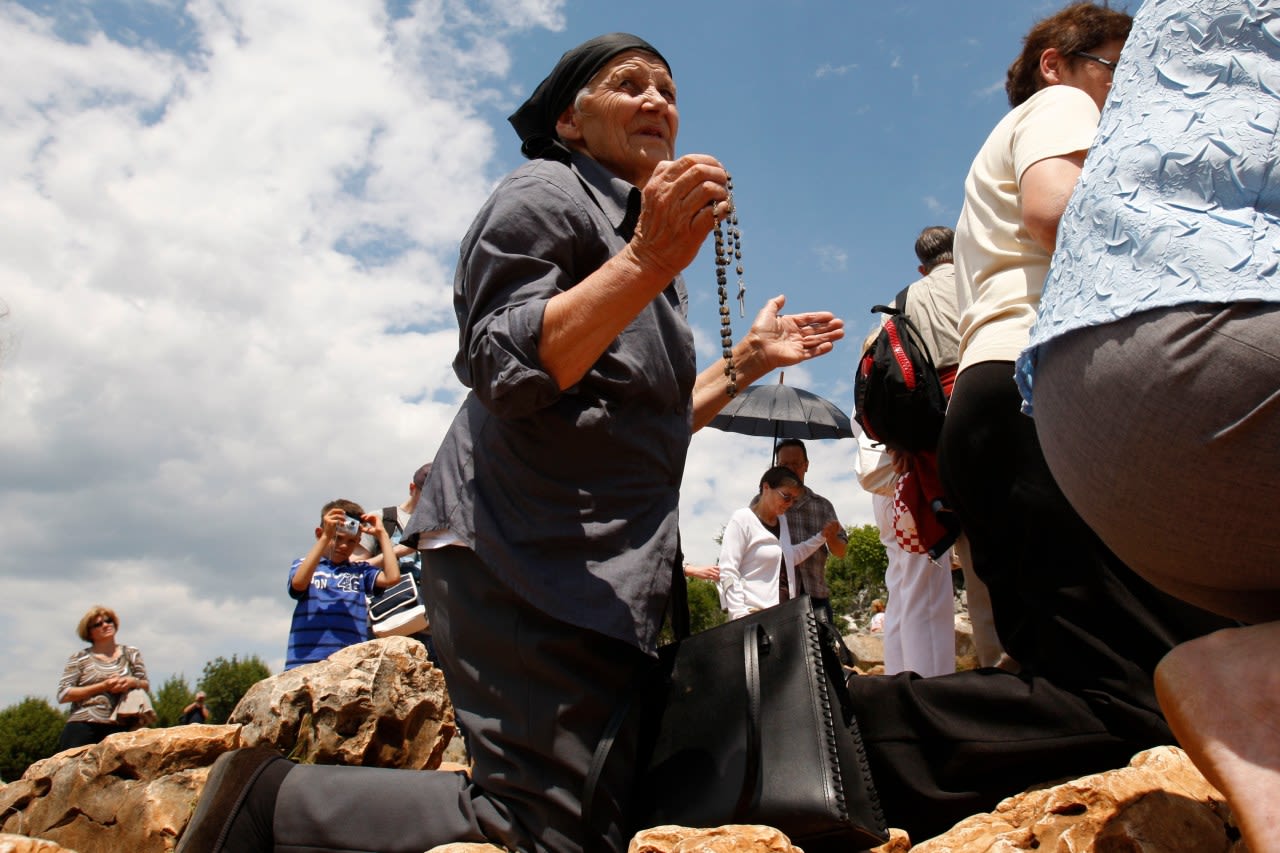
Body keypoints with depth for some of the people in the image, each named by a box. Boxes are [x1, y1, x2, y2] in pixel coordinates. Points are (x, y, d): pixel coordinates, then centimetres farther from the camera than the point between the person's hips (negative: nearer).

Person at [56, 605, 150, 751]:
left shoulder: (131, 653, 16)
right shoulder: (79, 658, 8)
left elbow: (146, 686, 18)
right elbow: (63, 694, -1)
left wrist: (133, 682, -6)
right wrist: (103, 686, -10)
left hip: (120, 728, 1)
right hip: (83, 728, -1)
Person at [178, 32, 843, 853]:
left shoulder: (632, 228, 27)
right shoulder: (545, 194, -1)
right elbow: (507, 372, -18)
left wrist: (747, 361, 24)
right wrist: (648, 261, -24)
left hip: (605, 568, 10)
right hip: (528, 553, -10)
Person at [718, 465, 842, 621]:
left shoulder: (782, 520, 17)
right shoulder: (742, 519, -6)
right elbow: (728, 572, -11)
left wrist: (822, 536, 18)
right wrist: (740, 616, -17)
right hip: (754, 615, -7)